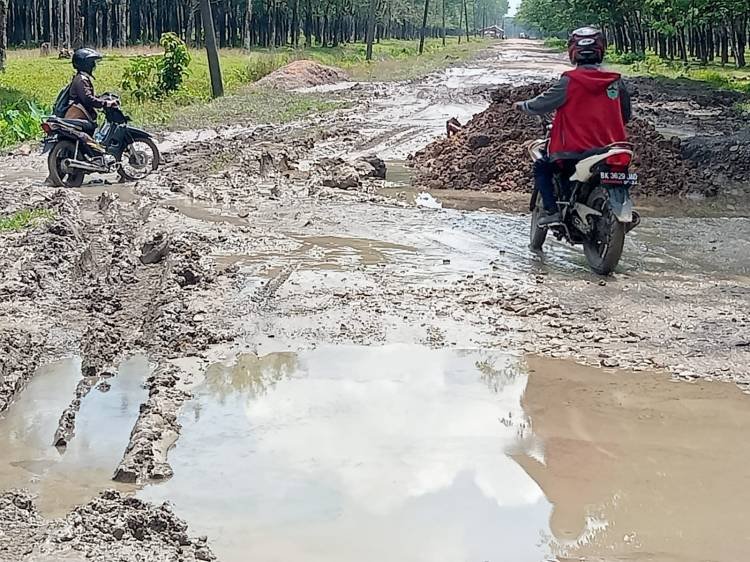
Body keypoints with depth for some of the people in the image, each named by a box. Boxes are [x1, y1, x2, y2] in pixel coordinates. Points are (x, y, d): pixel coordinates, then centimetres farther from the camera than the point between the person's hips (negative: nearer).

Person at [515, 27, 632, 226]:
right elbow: (625, 116, 13)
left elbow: (542, 104, -1)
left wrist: (522, 105, 19)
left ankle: (552, 211, 0)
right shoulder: (616, 81, 2)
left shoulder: (569, 81, -10)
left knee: (541, 168, 17)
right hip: (611, 150, 4)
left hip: (576, 152, -4)